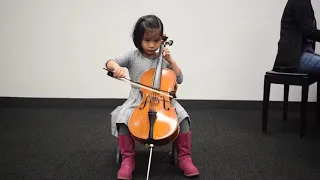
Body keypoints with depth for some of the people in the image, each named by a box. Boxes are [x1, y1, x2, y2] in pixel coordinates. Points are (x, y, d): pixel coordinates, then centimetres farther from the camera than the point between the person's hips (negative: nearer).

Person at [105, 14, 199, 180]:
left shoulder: (163, 58, 6)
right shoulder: (132, 56, 1)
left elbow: (179, 79, 5)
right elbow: (109, 63, -9)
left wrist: (170, 61, -7)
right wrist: (116, 67, -33)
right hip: (137, 101, -1)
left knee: (182, 116, -23)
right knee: (122, 118, -29)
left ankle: (184, 157, -7)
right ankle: (128, 159, -13)